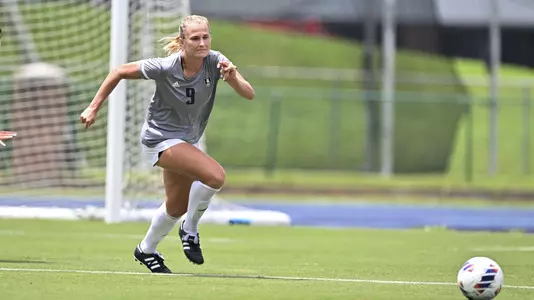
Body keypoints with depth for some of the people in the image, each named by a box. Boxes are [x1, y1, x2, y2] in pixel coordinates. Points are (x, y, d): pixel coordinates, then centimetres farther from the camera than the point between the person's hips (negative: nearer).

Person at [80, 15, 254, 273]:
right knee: (215, 175, -27)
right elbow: (119, 72, -13)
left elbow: (249, 94, -23)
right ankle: (190, 231, -6)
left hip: (186, 141, 6)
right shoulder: (165, 68, -26)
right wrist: (94, 107, -11)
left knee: (177, 206, 22)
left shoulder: (215, 61, -18)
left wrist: (233, 78, -44)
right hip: (160, 138, -6)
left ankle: (146, 250, 46)